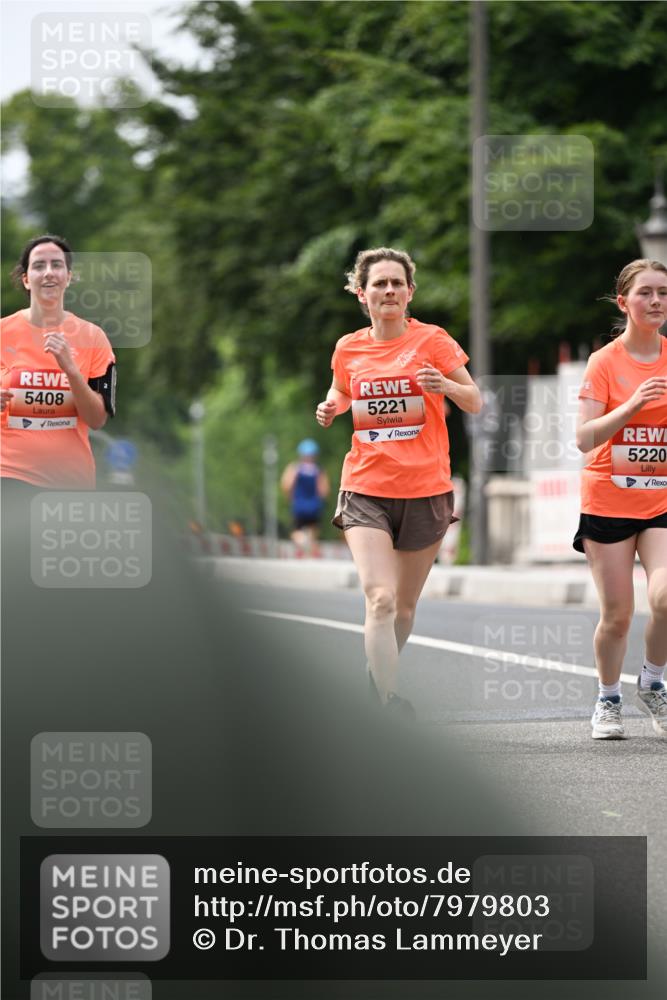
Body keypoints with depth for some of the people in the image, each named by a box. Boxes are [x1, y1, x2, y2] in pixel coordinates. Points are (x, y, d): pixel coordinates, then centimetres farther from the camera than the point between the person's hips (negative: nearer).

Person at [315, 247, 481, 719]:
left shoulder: (432, 340, -3)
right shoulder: (348, 349, 4)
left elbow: (475, 402, -1)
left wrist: (446, 386, -22)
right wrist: (330, 410, 0)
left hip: (425, 491, 0)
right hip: (365, 490, 0)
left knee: (404, 606, 11)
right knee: (380, 599, -18)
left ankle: (379, 676, 37)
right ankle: (392, 705, -19)